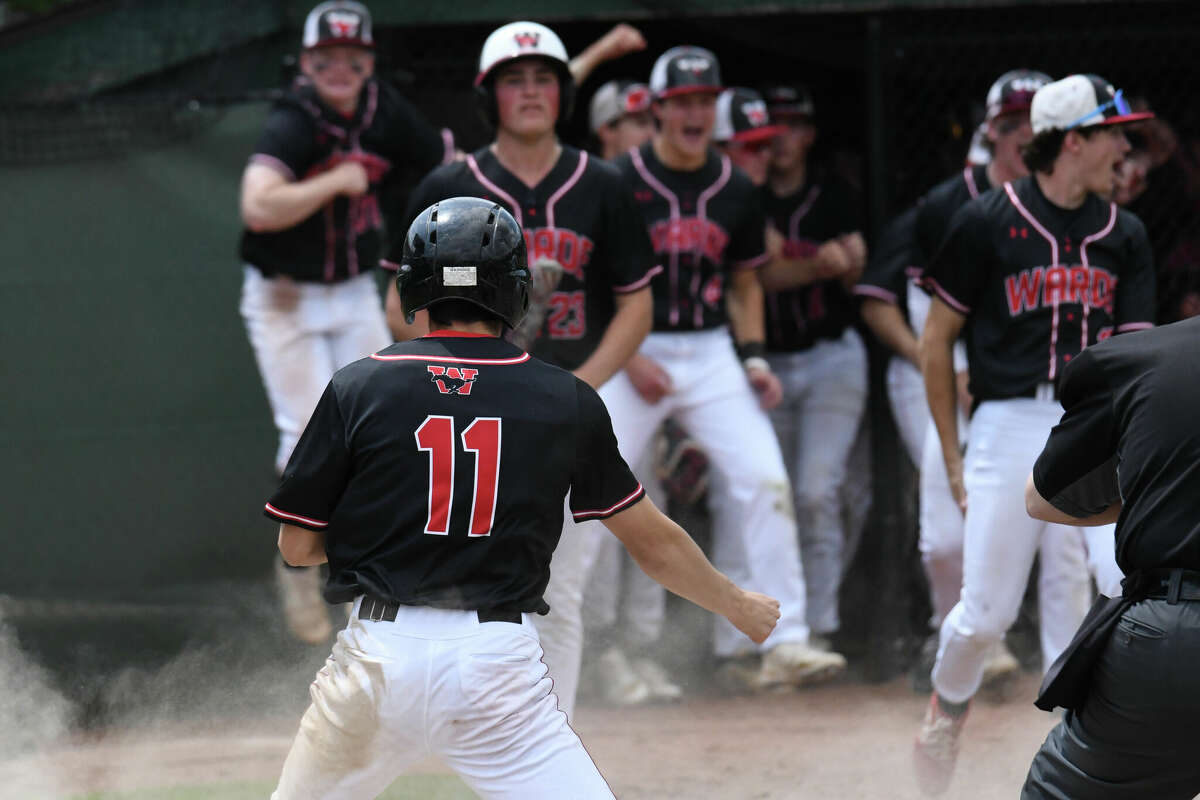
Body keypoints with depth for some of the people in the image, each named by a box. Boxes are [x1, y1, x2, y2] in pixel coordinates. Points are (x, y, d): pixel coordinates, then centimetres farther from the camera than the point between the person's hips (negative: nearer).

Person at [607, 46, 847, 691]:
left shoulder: (735, 190, 7)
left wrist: (753, 358, 5)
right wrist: (628, 358, -12)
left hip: (712, 354, 3)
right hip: (632, 354, -3)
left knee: (762, 483, -9)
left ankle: (780, 642, -6)